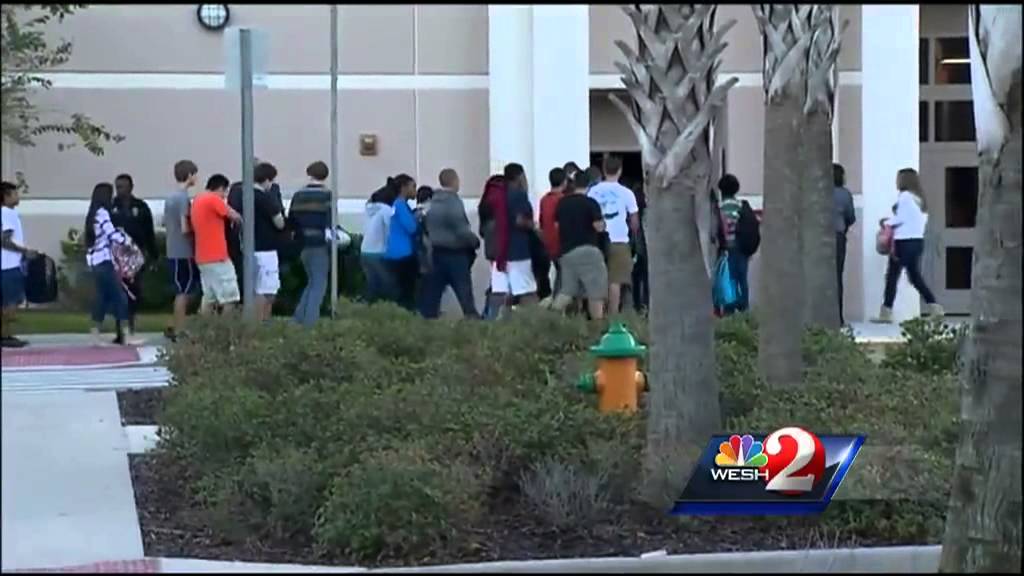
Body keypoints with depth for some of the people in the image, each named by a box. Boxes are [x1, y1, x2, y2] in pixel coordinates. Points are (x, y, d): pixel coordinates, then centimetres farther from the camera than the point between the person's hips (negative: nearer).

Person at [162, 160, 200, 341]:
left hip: (174, 252, 9)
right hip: (184, 253, -9)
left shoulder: (171, 197, 12)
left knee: (182, 292, 14)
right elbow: (185, 229, -20)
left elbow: (166, 224, 20)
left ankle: (176, 329, 16)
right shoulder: (183, 198, -16)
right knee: (184, 292, -3)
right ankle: (178, 331, 0)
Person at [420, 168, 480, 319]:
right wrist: (475, 241, -2)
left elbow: (427, 226, 15)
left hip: (437, 252, 7)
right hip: (455, 253, -7)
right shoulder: (453, 202, -14)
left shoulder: (433, 202, 10)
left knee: (432, 293, 7)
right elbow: (462, 230, -17)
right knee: (465, 293, -3)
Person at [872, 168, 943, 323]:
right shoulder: (920, 198, 14)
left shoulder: (905, 197, -11)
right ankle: (934, 307, 5)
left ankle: (886, 313, -1)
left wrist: (886, 222, 5)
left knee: (892, 277, -2)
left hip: (904, 242, -8)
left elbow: (899, 218, -14)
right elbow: (923, 219, 15)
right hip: (918, 241, 8)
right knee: (916, 277, 13)